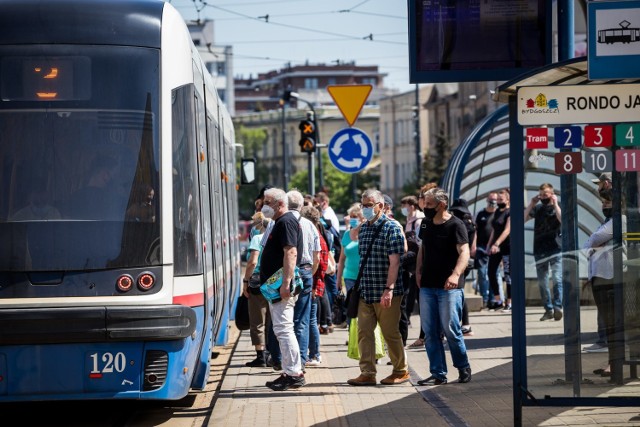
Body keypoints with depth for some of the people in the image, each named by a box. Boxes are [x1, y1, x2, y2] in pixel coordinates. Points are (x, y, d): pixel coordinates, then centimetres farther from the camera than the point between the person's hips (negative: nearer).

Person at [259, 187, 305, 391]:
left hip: (281, 287, -11)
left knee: (283, 328, -11)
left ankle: (294, 374, -10)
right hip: (276, 287, 11)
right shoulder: (280, 222, 20)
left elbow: (291, 253, -23)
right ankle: (289, 372, 17)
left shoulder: (286, 222, -13)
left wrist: (286, 283, -29)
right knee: (282, 329, 13)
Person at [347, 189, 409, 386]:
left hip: (386, 293, -6)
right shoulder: (363, 228, 12)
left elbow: (394, 261, -16)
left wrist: (389, 289, -23)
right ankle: (367, 373, 4)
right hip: (365, 291, 6)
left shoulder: (392, 228, -9)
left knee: (390, 333, 2)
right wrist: (359, 285, 15)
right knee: (364, 331, 1)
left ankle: (401, 371, 15)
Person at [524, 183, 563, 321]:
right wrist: (531, 204, 0)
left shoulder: (557, 207, 4)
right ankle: (548, 309, 11)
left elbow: (563, 220, -16)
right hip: (540, 251, 4)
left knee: (557, 279, -16)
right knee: (542, 282, 5)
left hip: (555, 249, -4)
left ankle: (557, 307, -21)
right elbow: (522, 220, 6)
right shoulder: (537, 208, 14)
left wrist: (555, 204, -14)